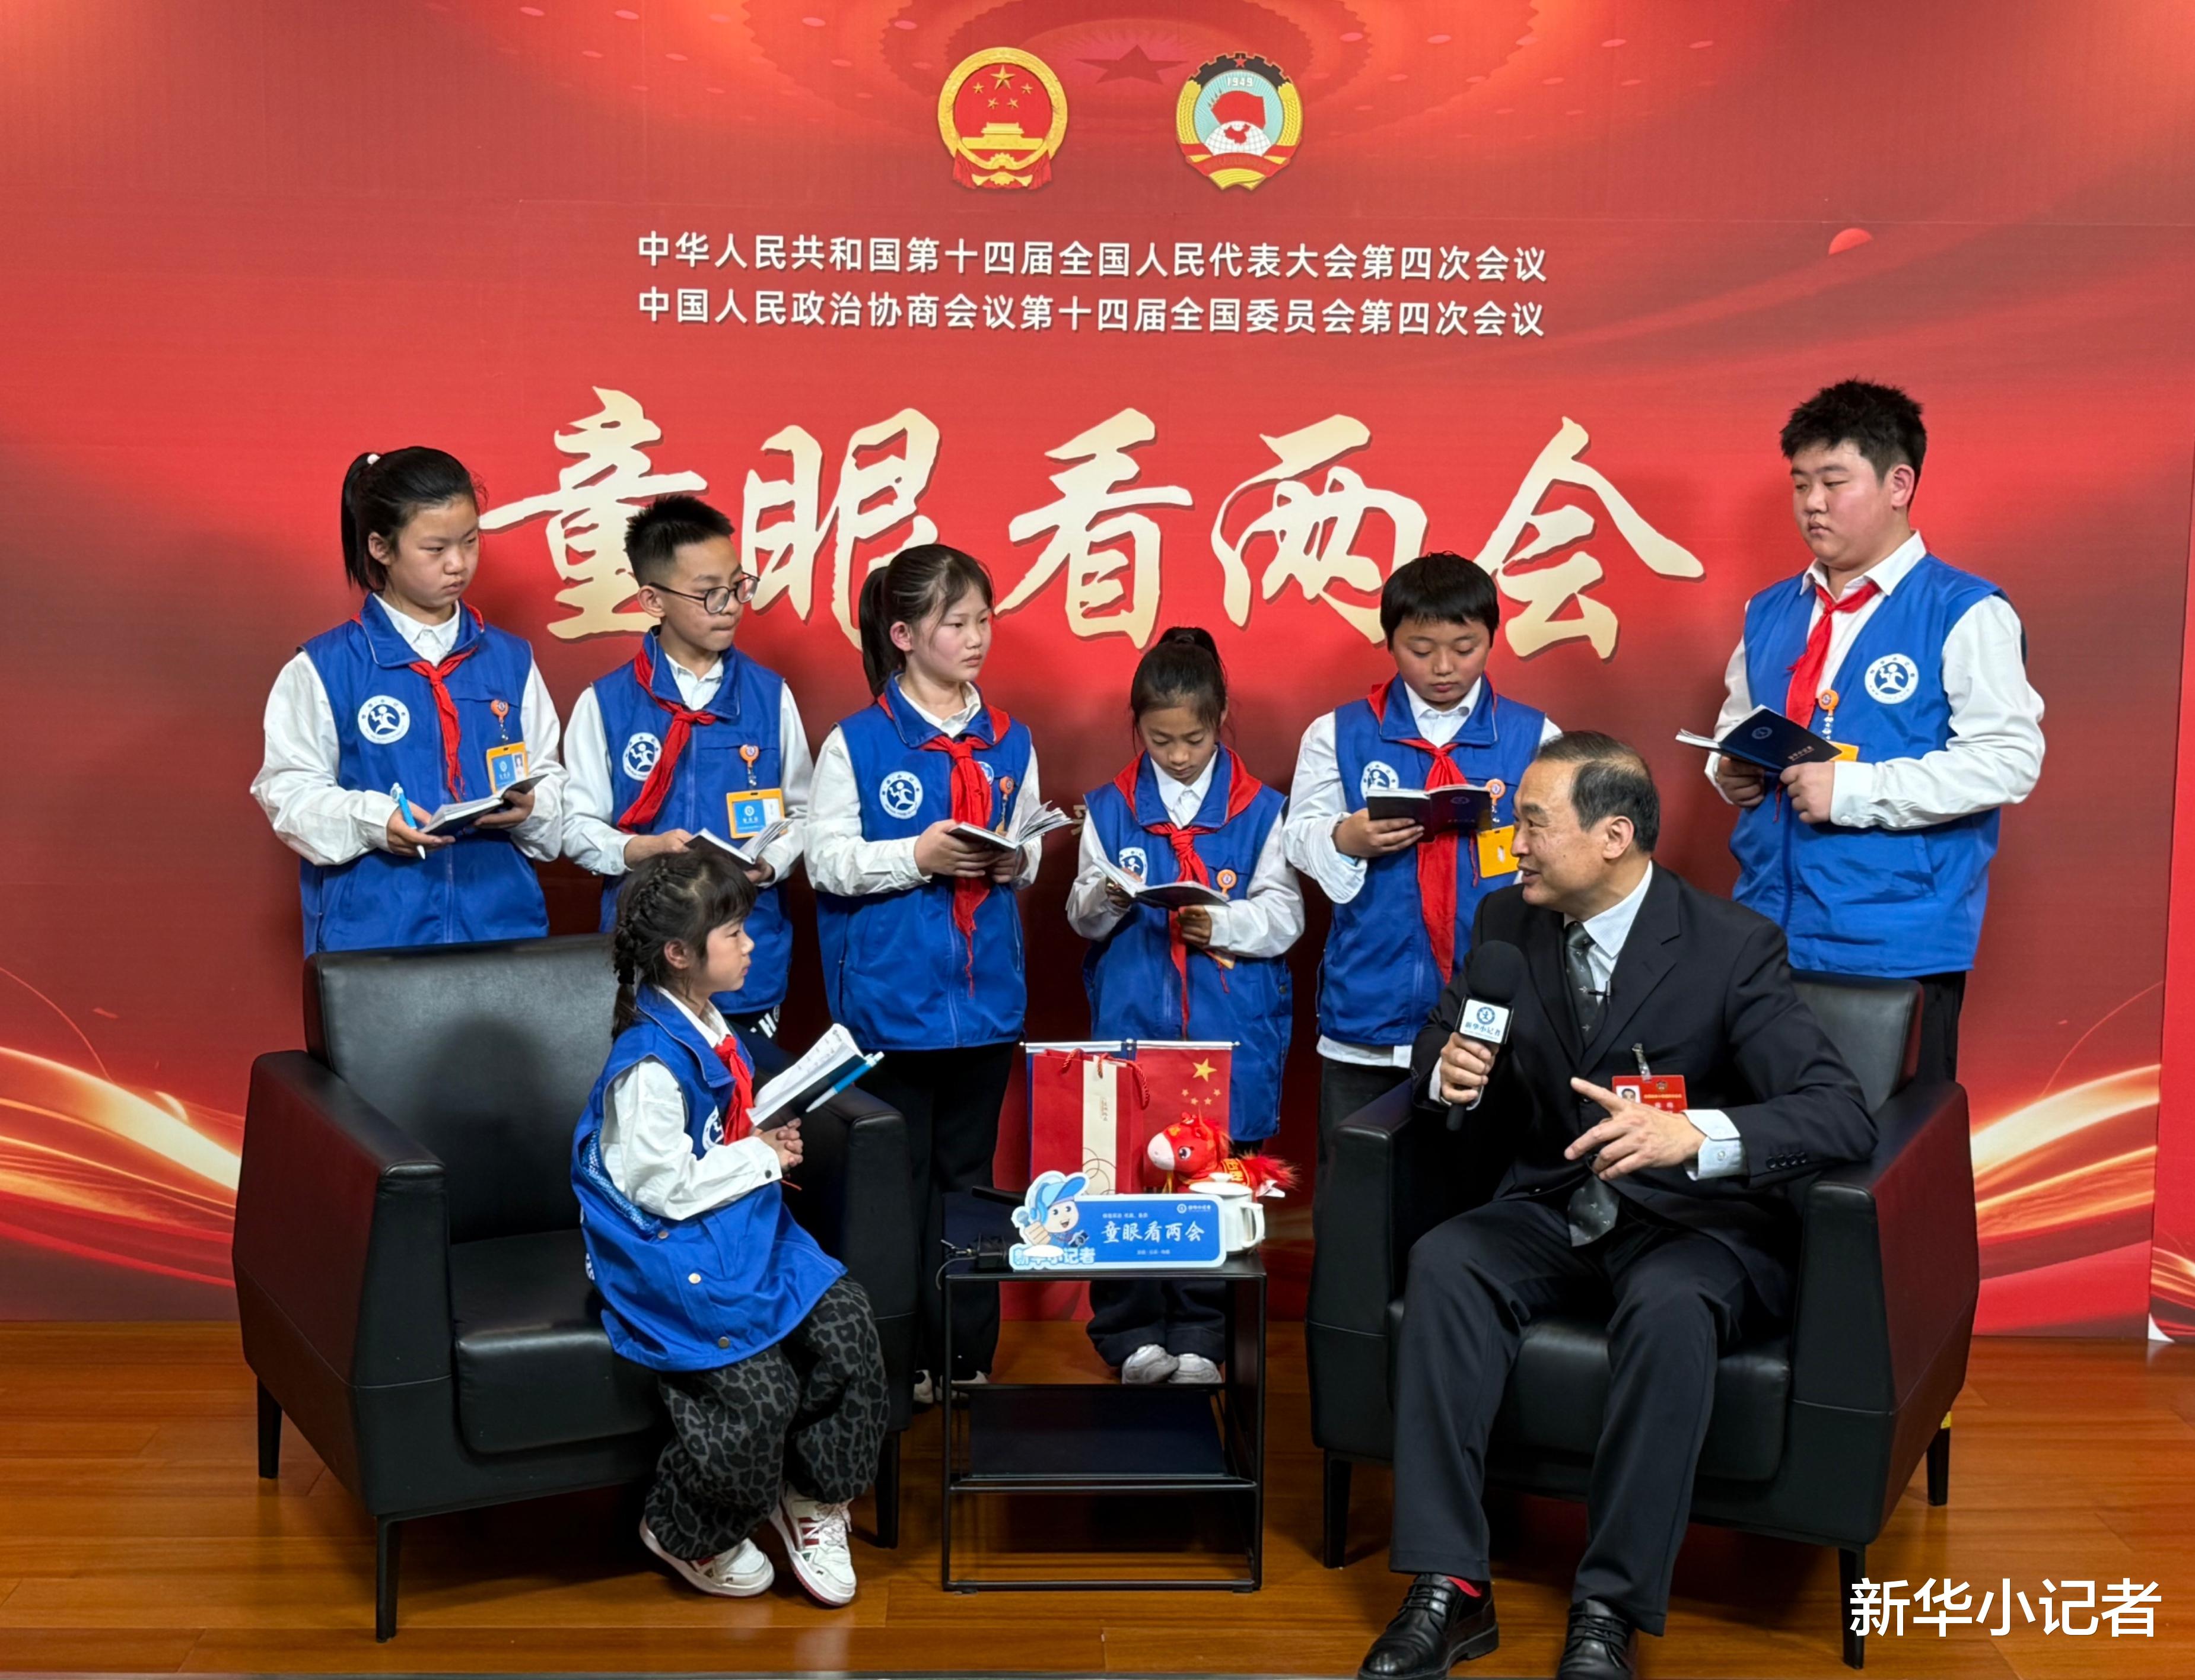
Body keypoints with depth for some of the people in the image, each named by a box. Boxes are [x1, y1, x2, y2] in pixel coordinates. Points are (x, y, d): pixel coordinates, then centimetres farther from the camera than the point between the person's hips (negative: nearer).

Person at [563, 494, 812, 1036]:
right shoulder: (605, 703, -1)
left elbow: (802, 813, 8)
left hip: (751, 953, 2)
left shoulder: (769, 695, 4)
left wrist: (770, 862, -10)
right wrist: (640, 850, -18)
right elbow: (577, 827, 0)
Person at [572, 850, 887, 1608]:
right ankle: (686, 1535, 11)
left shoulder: (711, 1030, 12)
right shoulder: (649, 1061, -19)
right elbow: (663, 1185, -22)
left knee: (846, 1326, -8)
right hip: (670, 1252, -9)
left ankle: (810, 1497, 13)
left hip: (741, 1227, 9)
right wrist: (761, 1159, -12)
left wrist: (769, 1140, 8)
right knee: (758, 1391, -19)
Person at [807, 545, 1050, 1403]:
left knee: (968, 1175, 12)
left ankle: (968, 1355, 22)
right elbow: (826, 860, -8)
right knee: (897, 1180, 6)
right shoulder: (856, 742, -5)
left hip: (986, 997, 4)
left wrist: (1015, 860, -9)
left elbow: (1031, 850, 13)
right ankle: (902, 1357, 17)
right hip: (893, 999, -4)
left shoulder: (1010, 741, 8)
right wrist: (917, 856, -20)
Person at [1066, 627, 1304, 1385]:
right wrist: (1104, 902, -14)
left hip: (1232, 1031, -1)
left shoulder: (1259, 809, 4)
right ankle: (1134, 1336, 15)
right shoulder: (1109, 808, 9)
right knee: (1127, 1175, 1)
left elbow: (1285, 914, -1)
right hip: (1131, 1020, 1)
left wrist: (1223, 924, -18)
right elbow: (1081, 914, 8)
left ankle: (1199, 1339, 16)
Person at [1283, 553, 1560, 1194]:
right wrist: (1346, 839, -14)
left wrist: (1517, 824, -14)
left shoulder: (1533, 736, 6)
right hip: (1369, 1007, 0)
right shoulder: (1338, 735, 6)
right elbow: (1302, 838, 5)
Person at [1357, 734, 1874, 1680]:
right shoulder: (1506, 922, 1)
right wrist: (1450, 1071, -12)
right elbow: (1437, 1042, 15)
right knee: (1443, 1265, -25)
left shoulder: (1733, 946, -14)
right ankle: (1448, 1588, -23)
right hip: (1555, 1209, 4)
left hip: (1694, 1222, -4)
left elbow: (1842, 1114, -22)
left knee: (1670, 1309, -36)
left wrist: (1695, 1134, -41)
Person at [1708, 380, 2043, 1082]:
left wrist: (1852, 790, -19)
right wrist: (1732, 771, 1)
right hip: (1768, 936, 5)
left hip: (1898, 945, -5)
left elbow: (2009, 759, -14)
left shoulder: (1965, 614, -5)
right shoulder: (1770, 613, 14)